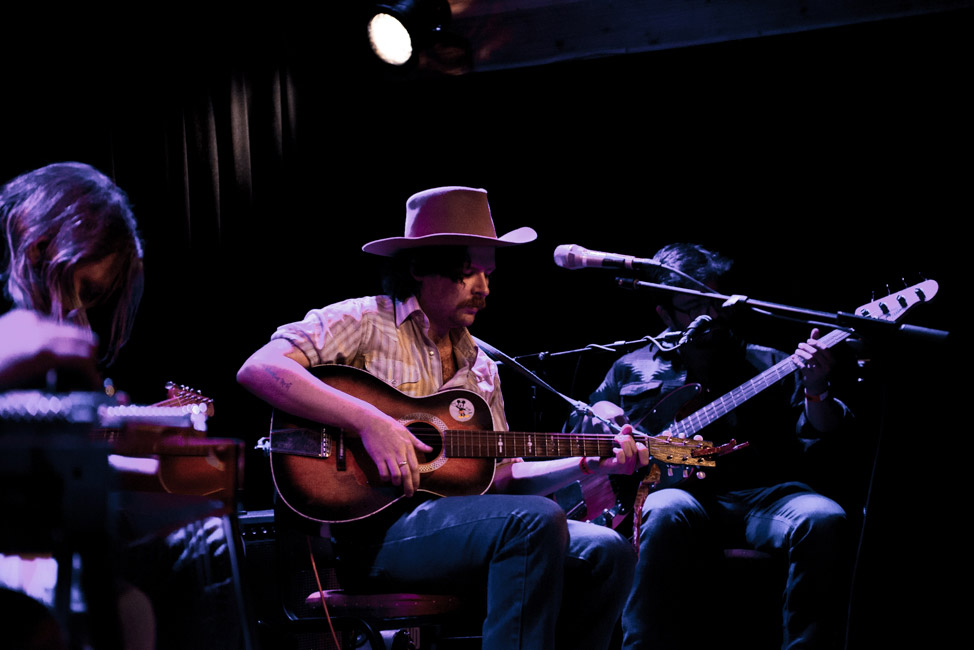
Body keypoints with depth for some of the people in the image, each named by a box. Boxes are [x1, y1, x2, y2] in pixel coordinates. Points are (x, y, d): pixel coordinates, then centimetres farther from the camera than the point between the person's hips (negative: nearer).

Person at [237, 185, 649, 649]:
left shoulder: (480, 367, 23)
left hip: (457, 520, 7)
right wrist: (370, 421, -23)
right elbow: (257, 369, -15)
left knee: (606, 554, -11)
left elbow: (501, 476, 23)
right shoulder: (364, 321, 1)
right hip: (373, 525, -7)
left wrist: (591, 465, 8)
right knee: (536, 521, -30)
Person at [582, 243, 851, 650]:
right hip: (676, 489, -1)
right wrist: (599, 415, 4)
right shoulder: (631, 369, 22)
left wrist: (816, 389, -12)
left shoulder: (767, 364, 20)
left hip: (760, 493, 1)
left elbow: (821, 434, 9)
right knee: (667, 513, -39)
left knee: (823, 519, -32)